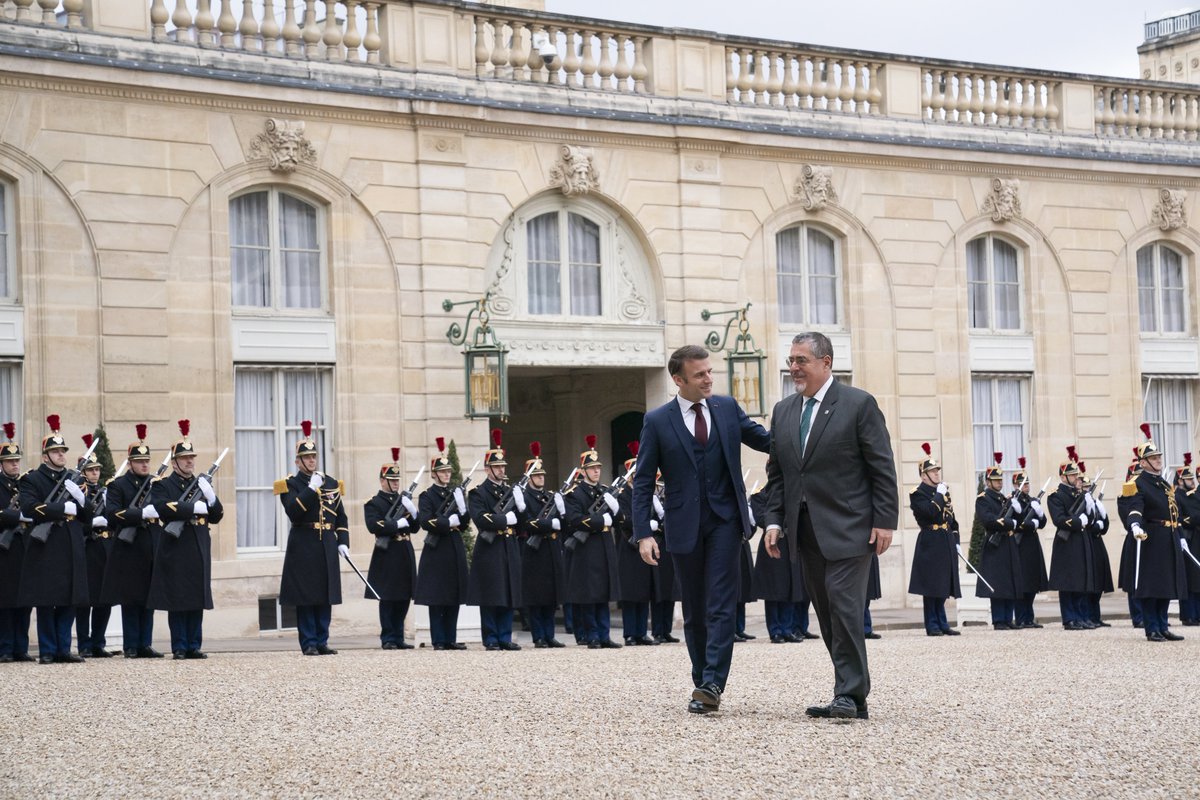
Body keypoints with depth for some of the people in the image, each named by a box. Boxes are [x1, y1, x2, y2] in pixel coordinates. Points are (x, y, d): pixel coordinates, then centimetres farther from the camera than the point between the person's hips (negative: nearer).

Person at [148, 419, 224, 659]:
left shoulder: (202, 484, 16)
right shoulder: (162, 486, 0)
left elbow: (217, 516, 11)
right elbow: (164, 510, -19)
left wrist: (210, 496, -8)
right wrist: (195, 508, -18)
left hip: (199, 550, 5)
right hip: (175, 551, -5)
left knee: (197, 601, 5)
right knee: (177, 601, -2)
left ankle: (194, 646, 10)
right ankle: (179, 648, 3)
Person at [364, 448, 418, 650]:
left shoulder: (404, 500, 17)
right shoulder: (374, 503, -2)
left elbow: (414, 527, 14)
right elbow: (374, 526, -18)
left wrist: (413, 513, -6)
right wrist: (398, 523, -16)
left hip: (405, 554, 6)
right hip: (387, 556, -6)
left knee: (404, 598, 7)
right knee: (387, 599, -3)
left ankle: (398, 638, 13)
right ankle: (388, 639, 2)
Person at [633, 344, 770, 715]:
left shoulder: (728, 408, 4)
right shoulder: (657, 421, -2)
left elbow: (766, 440, 10)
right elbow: (643, 482, -2)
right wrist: (644, 534, -10)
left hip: (725, 520, 0)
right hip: (685, 525, 0)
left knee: (721, 604, -9)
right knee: (694, 610, 9)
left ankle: (712, 684, -14)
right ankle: (701, 681, 21)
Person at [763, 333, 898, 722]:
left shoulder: (858, 404, -3)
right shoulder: (783, 412, 14)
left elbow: (882, 468, -5)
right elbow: (777, 474, 17)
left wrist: (884, 521, -11)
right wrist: (774, 520, 6)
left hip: (848, 528, -6)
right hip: (806, 530, 6)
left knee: (844, 607, -13)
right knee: (828, 615, 6)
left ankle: (850, 694, -10)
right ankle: (851, 694, 10)